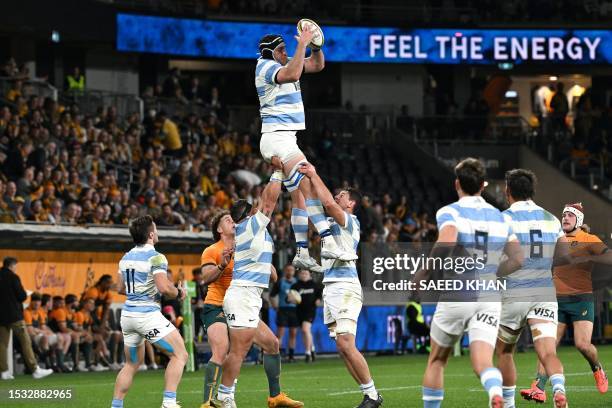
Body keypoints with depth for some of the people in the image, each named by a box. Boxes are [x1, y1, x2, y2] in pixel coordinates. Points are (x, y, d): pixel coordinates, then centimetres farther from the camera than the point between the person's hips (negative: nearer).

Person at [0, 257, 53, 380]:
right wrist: (25, 293, 10)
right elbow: (22, 296, -10)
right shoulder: (13, 277, -9)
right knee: (25, 341, -4)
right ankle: (35, 370, -8)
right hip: (14, 315, -6)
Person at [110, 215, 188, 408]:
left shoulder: (126, 258, 11)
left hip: (128, 314, 8)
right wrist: (179, 292, -4)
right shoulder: (155, 258, -13)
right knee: (179, 355, -2)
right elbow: (164, 288, -23)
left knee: (132, 364, 19)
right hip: (148, 314, -8)